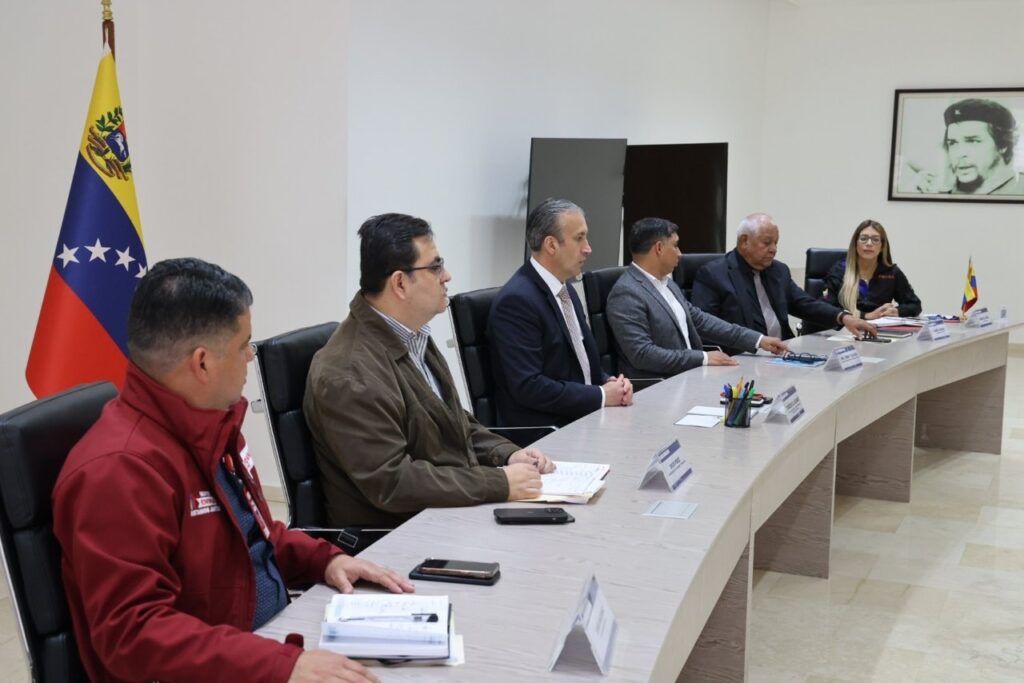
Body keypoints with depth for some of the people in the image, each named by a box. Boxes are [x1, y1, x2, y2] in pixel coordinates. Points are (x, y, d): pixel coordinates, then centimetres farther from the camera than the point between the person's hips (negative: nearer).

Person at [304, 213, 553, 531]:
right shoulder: (350, 375, -21)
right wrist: (499, 483, -21)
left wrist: (508, 455, 0)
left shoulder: (411, 336, 8)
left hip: (454, 511, 8)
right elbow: (391, 482, -24)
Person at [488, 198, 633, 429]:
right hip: (540, 432, -8)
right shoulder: (516, 300, -17)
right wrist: (601, 396, -16)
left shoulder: (565, 289, 11)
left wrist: (609, 383, -1)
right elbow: (528, 386, -22)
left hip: (583, 417, 8)